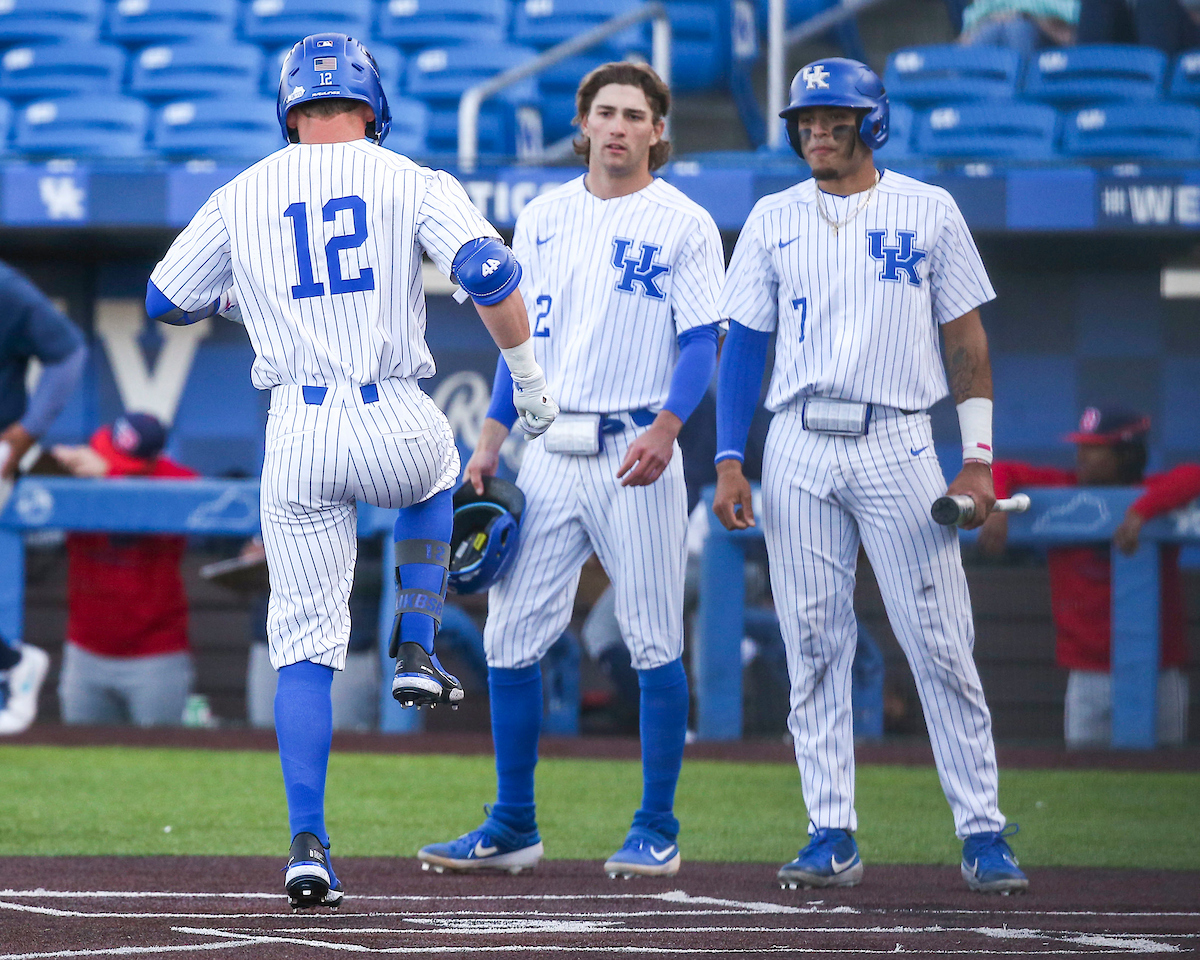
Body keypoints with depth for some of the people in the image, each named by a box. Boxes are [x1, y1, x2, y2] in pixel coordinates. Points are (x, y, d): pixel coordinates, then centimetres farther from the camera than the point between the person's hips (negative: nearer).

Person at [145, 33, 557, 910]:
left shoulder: (242, 197, 9)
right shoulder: (412, 182, 2)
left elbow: (166, 301, 19)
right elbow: (490, 274, -12)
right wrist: (529, 379, 0)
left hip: (298, 434, 1)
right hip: (394, 424, -1)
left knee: (305, 646, 5)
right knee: (433, 478, 38)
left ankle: (308, 845, -3)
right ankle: (417, 649, 22)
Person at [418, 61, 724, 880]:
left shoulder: (683, 224, -2)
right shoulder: (544, 219, 13)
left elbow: (703, 342, -8)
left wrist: (666, 428, -22)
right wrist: (491, 439, 11)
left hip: (636, 455, -5)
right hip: (550, 454, 5)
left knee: (654, 642, -4)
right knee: (511, 636, 2)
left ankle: (657, 830, 5)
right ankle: (513, 827, 10)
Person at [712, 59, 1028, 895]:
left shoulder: (928, 212, 5)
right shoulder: (774, 220, 10)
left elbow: (967, 339, 6)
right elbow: (743, 345, 11)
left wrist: (978, 457, -2)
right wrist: (730, 460, 1)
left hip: (898, 445, -2)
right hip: (799, 449, 2)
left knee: (943, 646, -6)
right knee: (814, 647, 1)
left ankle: (983, 833, -1)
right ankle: (832, 836, 5)